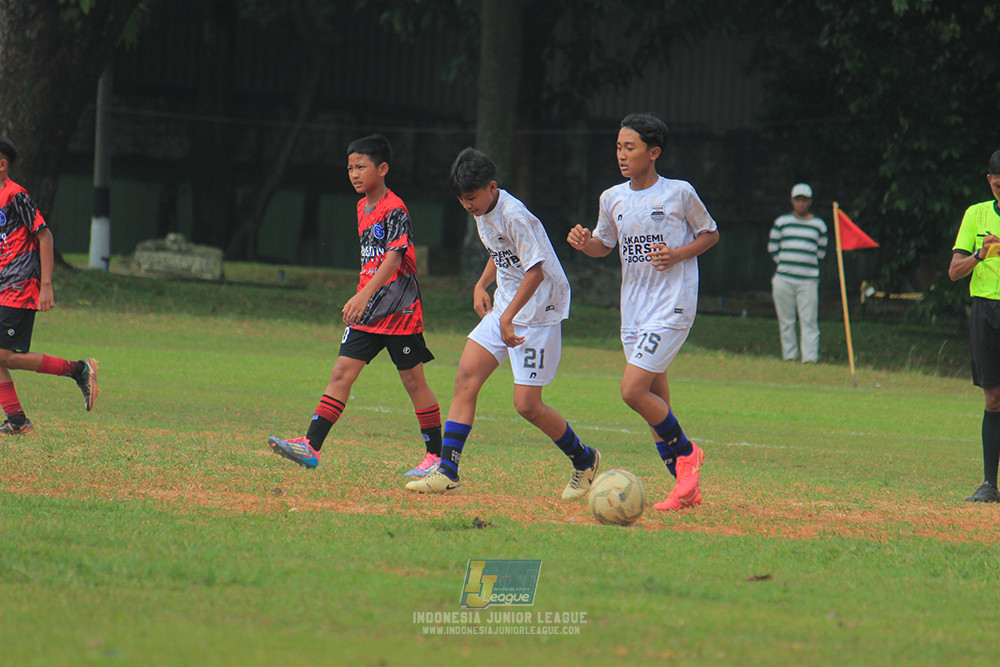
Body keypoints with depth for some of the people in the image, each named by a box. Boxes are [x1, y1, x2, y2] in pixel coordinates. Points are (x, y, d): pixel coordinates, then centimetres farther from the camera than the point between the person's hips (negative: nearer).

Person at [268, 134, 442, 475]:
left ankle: (436, 455, 11)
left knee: (413, 381, 1)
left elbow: (394, 258, -25)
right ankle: (311, 447, -8)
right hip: (367, 311, 8)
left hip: (400, 311, -8)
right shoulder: (363, 208, 12)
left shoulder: (394, 209, -14)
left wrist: (364, 295, -35)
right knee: (341, 374, -2)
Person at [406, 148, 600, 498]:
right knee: (466, 377, -4)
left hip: (538, 311, -9)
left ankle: (583, 460, 15)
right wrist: (481, 286, 13)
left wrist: (508, 317, -28)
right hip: (505, 307, 9)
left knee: (526, 404, -8)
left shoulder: (514, 216, -22)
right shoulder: (483, 213, 7)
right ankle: (447, 472, -4)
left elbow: (536, 270, -26)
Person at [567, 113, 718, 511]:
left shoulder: (679, 193, -7)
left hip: (672, 308, -6)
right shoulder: (613, 198, 7)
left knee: (633, 390, -18)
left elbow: (710, 234, 5)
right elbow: (604, 245, 20)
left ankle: (686, 452, 2)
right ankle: (687, 486, 16)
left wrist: (678, 255, -12)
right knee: (655, 402, 7)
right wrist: (584, 242, -2)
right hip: (634, 310, 6)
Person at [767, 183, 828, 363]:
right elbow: (772, 247, 13)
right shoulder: (782, 222, 9)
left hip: (808, 280, -1)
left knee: (809, 320, -8)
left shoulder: (818, 225, 10)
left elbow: (821, 252, 14)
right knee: (786, 321, 3)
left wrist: (806, 264, 7)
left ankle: (810, 358, -12)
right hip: (784, 279, 1)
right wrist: (784, 263, 7)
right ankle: (789, 357, 10)